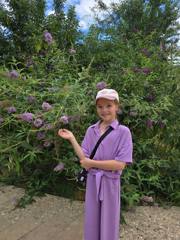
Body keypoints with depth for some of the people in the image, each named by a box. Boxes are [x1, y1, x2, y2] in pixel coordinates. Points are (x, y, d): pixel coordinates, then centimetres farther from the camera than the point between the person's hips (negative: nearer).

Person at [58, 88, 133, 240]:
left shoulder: (123, 131, -13)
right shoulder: (91, 130, -1)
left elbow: (120, 164, -18)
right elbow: (84, 159, -4)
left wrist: (91, 163, -15)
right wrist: (72, 139, -11)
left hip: (110, 182, -3)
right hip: (92, 181, 3)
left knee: (108, 223, 15)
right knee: (91, 221, 19)